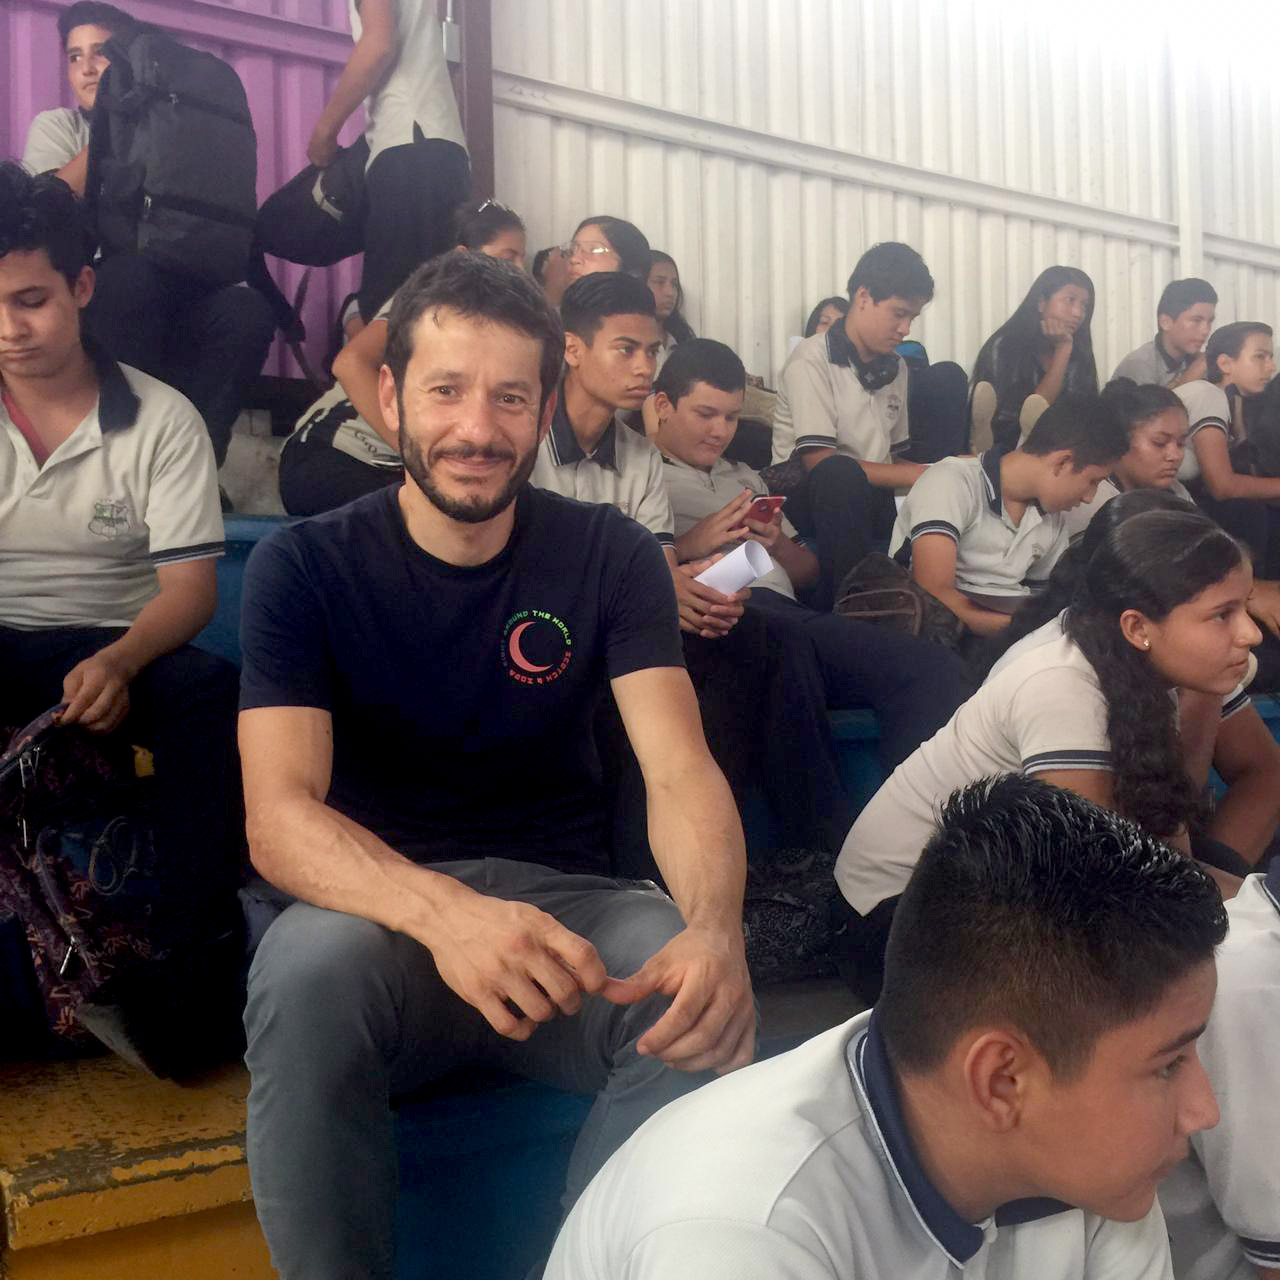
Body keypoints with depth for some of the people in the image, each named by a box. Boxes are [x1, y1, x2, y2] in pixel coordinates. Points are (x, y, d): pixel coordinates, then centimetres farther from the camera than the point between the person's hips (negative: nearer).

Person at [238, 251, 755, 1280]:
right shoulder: (302, 566, -3)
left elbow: (681, 772, -10)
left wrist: (715, 925, -34)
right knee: (308, 968, -34)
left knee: (702, 996, -29)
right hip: (378, 911, -1)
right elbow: (278, 815, -16)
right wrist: (445, 914, -37)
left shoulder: (610, 557, 0)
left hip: (565, 903, 2)